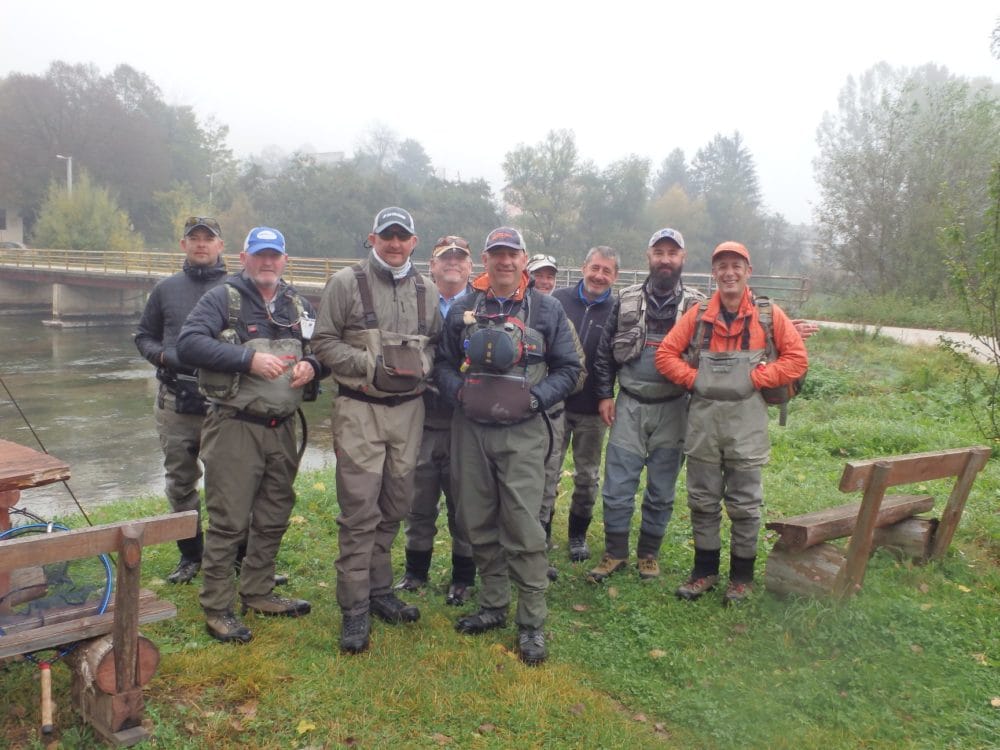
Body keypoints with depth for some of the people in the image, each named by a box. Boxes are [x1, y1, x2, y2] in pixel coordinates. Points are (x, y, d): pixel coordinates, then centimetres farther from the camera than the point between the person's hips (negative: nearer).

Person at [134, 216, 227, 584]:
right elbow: (143, 335, 16)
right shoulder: (166, 289, 9)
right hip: (175, 403, 3)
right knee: (180, 483, 12)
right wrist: (161, 355, -3)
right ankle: (190, 554, 28)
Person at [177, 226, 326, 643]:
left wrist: (311, 366, -5)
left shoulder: (299, 306, 15)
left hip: (282, 429, 6)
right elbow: (188, 344, -17)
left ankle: (258, 594, 32)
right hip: (235, 427, -6)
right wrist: (249, 358, -25)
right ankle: (217, 608, 11)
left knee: (273, 519, 15)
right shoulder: (222, 298, -4)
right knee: (228, 522, -2)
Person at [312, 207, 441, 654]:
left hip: (409, 409, 5)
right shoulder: (346, 283, -2)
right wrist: (369, 364, -15)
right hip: (360, 409, -4)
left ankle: (379, 590, 29)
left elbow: (434, 341, 21)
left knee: (394, 508, 13)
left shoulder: (426, 290, 11)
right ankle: (355, 609, 7)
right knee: (359, 512, -5)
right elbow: (324, 342, -3)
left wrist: (423, 366, 0)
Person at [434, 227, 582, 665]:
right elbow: (443, 363, 13)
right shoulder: (463, 310, 9)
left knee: (524, 527, -6)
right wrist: (459, 392, -6)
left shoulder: (546, 311, 3)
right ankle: (493, 606, 28)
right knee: (479, 524, 11)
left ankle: (531, 624, 7)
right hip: (470, 429, 3)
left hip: (522, 433, -3)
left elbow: (568, 368, 5)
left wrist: (535, 399, -10)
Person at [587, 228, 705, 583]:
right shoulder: (626, 299, 4)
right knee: (617, 486, 2)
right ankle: (615, 553, 18)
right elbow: (604, 351, 6)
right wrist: (604, 396, 1)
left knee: (661, 490, 9)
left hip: (672, 409, 0)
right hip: (629, 406, 1)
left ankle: (649, 553, 25)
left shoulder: (697, 305, 1)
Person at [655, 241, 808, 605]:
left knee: (744, 503, 7)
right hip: (703, 417, 2)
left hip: (746, 420, -2)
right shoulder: (698, 315, 4)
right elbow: (666, 354, 5)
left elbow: (796, 358, -1)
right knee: (702, 500, 11)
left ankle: (742, 575, 23)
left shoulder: (769, 315, -1)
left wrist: (756, 378, -10)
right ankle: (705, 569, 26)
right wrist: (693, 378, -7)